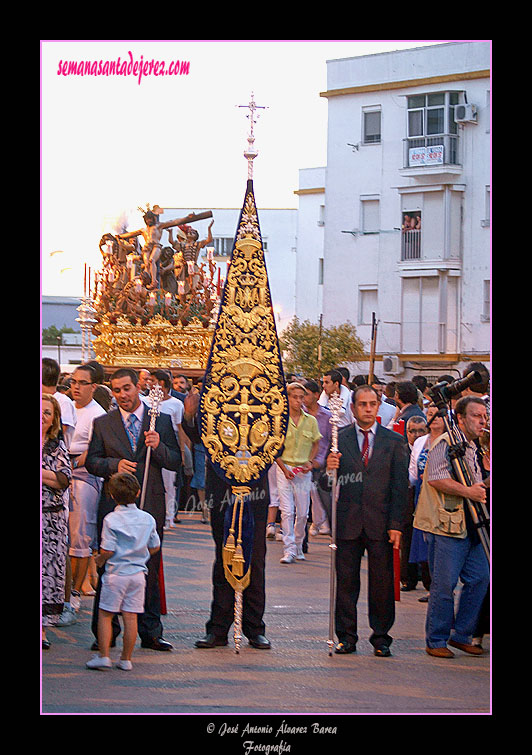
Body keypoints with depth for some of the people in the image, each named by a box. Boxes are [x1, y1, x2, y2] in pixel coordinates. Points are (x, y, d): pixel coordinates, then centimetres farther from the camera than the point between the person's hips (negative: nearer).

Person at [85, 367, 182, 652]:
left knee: (149, 569, 3)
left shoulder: (162, 421, 8)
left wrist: (158, 447, -14)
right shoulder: (102, 424, 8)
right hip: (114, 504, 0)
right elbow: (92, 461, 5)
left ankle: (150, 633, 9)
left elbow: (176, 462, 5)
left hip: (151, 504, 0)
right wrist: (115, 465, -13)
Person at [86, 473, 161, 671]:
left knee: (105, 614, 5)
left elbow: (108, 550, -14)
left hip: (115, 573, -4)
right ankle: (126, 659, 10)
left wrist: (99, 560, 6)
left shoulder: (111, 519, -11)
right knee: (130, 617, 6)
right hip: (138, 573, 4)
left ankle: (103, 656, 2)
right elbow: (155, 547, 10)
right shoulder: (148, 519, 3)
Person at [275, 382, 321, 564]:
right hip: (284, 467, -2)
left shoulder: (311, 420, 4)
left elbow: (316, 445, 14)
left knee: (302, 512, 3)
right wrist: (284, 469, -10)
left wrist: (310, 462, -4)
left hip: (304, 470, 2)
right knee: (287, 511, -9)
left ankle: (298, 546, 22)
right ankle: (289, 549, -8)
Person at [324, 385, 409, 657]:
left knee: (382, 583, 3)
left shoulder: (394, 441, 5)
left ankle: (381, 637, 13)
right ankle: (346, 637, 13)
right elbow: (327, 484, 5)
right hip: (347, 523, 0)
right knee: (345, 582, 4)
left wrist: (396, 525, -4)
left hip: (381, 523, 0)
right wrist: (329, 469, -19)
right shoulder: (339, 439, 5)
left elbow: (400, 486, 3)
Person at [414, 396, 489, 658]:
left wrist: (481, 490, 14)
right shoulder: (446, 443, -8)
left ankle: (461, 636, 16)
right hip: (446, 525, -9)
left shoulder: (472, 448, 22)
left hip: (469, 526, 9)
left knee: (480, 578, 5)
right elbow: (436, 478, -21)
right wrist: (469, 491, -23)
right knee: (444, 584, -5)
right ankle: (436, 641, 5)